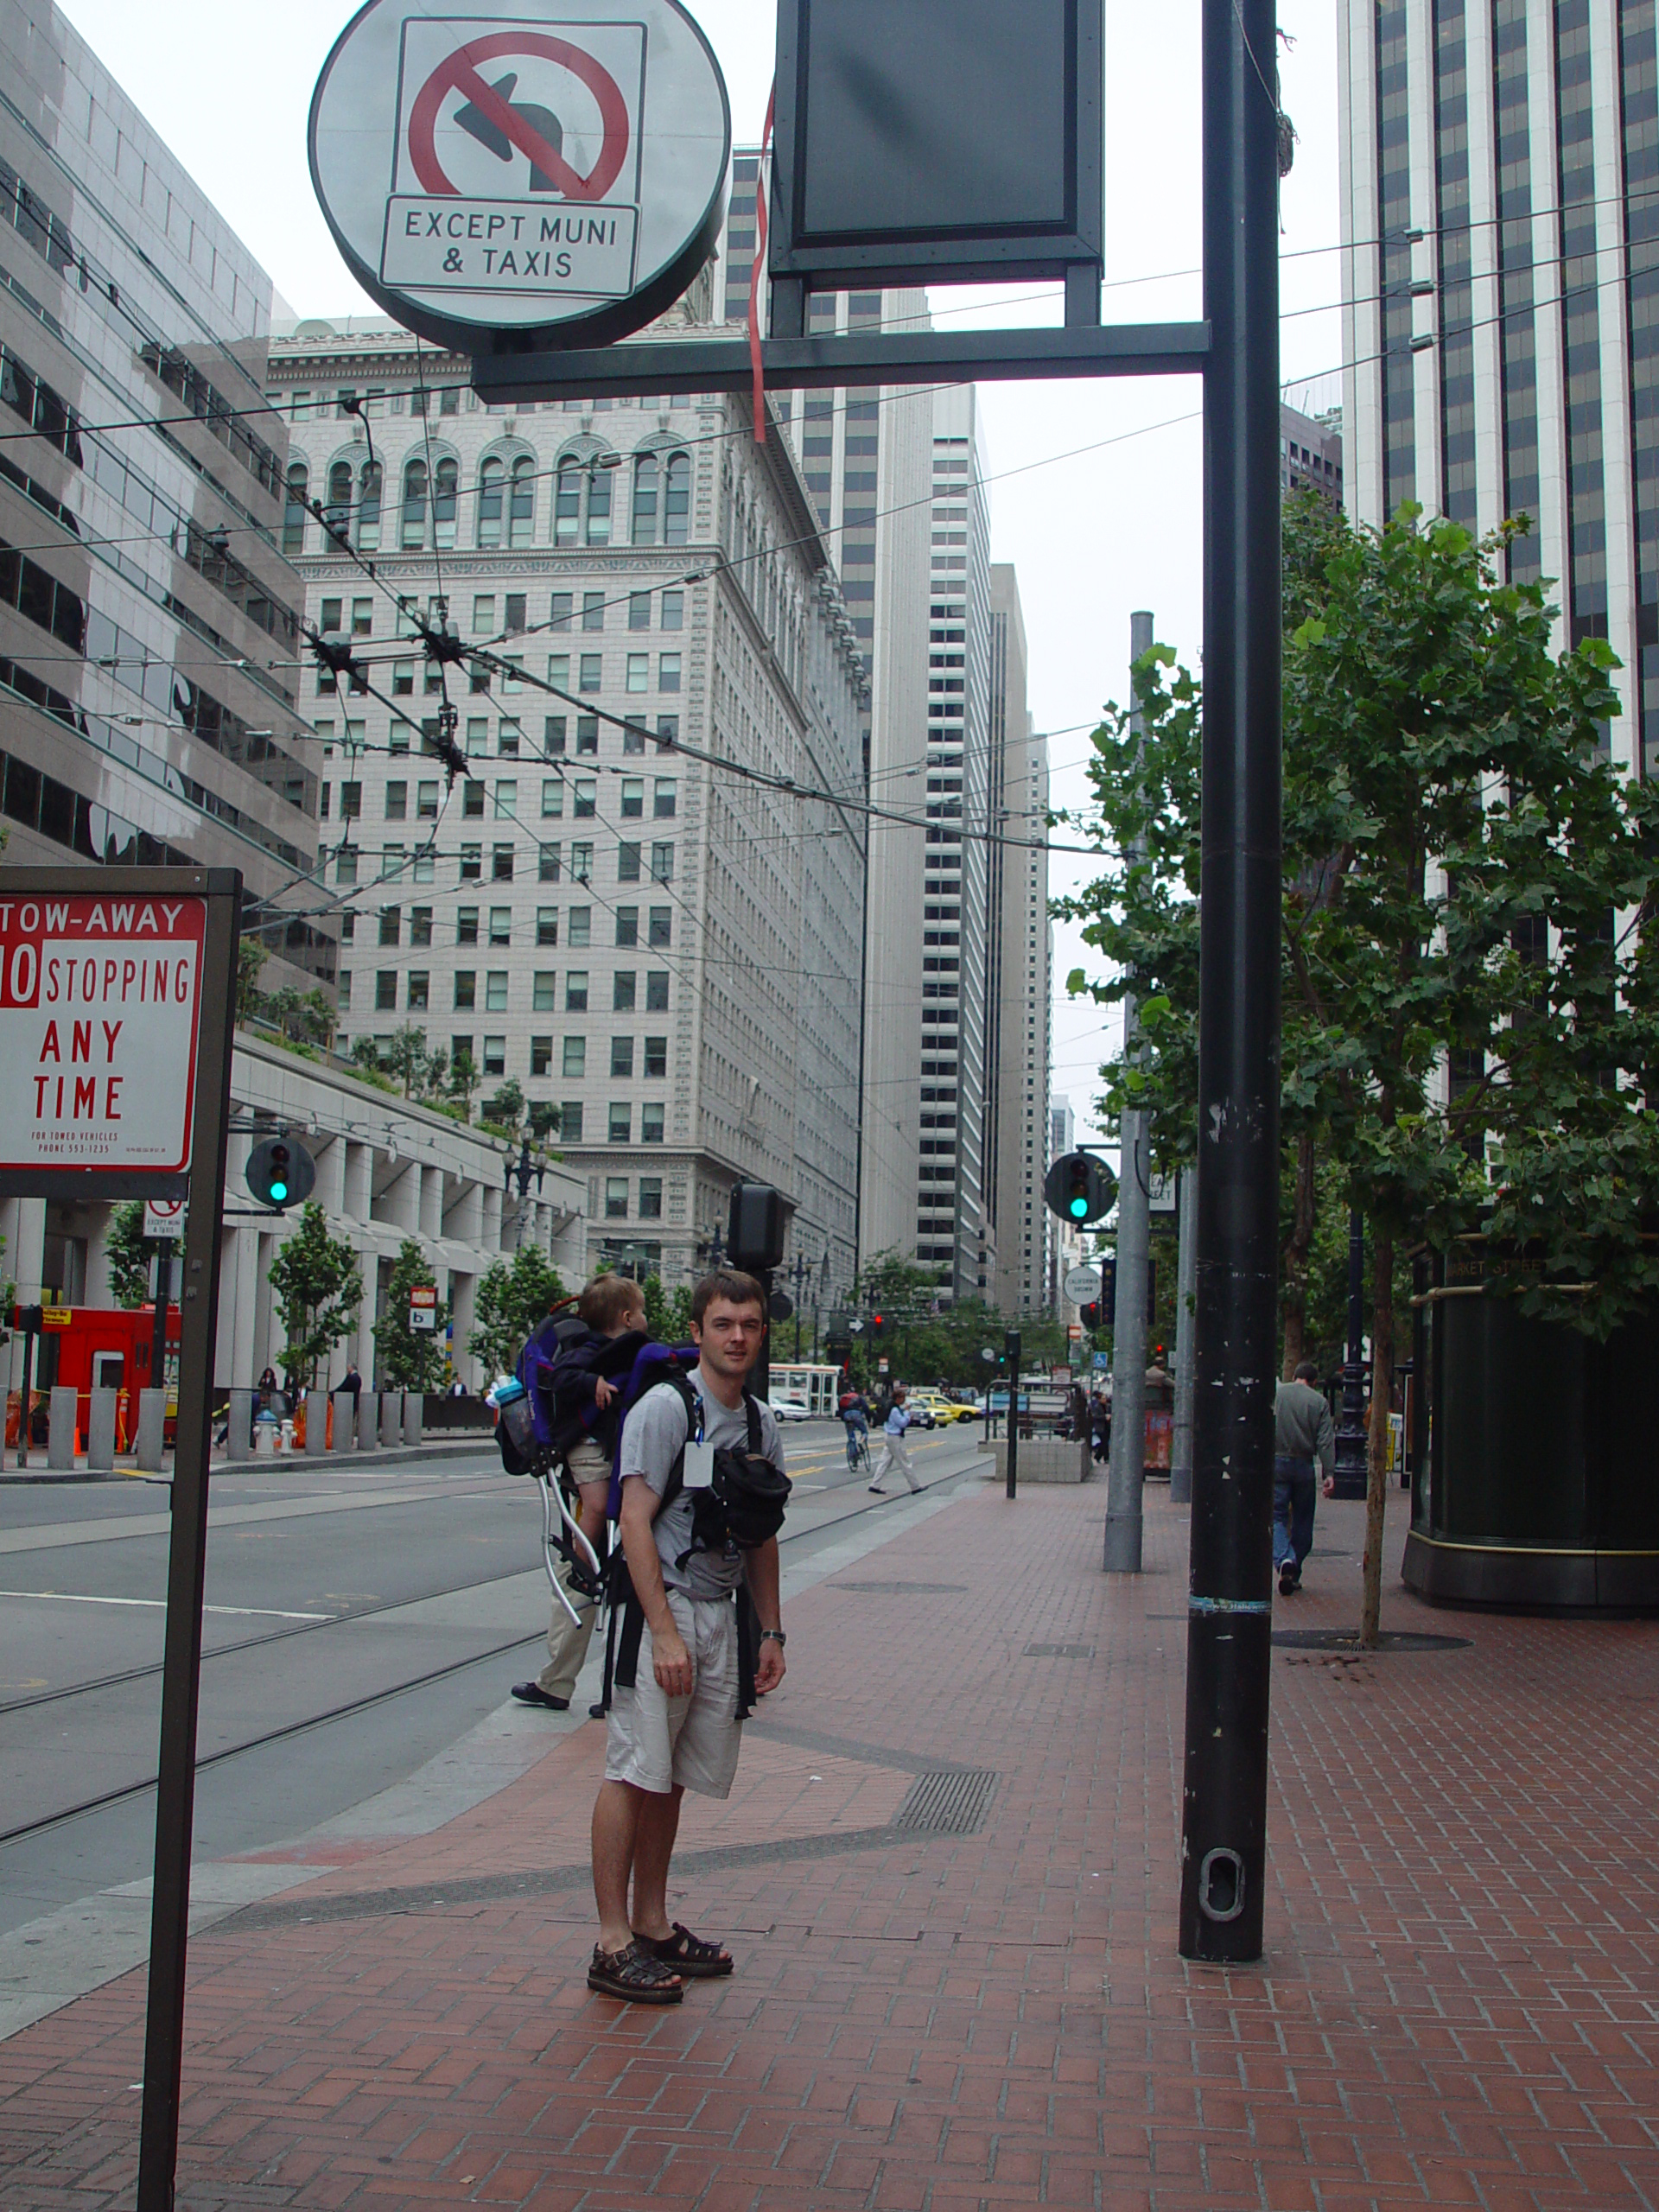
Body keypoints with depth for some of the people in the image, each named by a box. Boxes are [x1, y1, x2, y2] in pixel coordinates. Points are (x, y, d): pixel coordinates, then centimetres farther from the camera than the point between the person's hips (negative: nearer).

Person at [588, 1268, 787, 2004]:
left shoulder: (763, 1424, 13)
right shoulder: (665, 1407, -9)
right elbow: (637, 1523, -14)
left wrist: (770, 1630, 16)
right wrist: (665, 1633, -19)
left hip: (720, 1616, 6)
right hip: (661, 1608, -6)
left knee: (675, 1779, 11)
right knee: (635, 1772, -5)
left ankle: (652, 1924, 21)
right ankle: (613, 1942, 0)